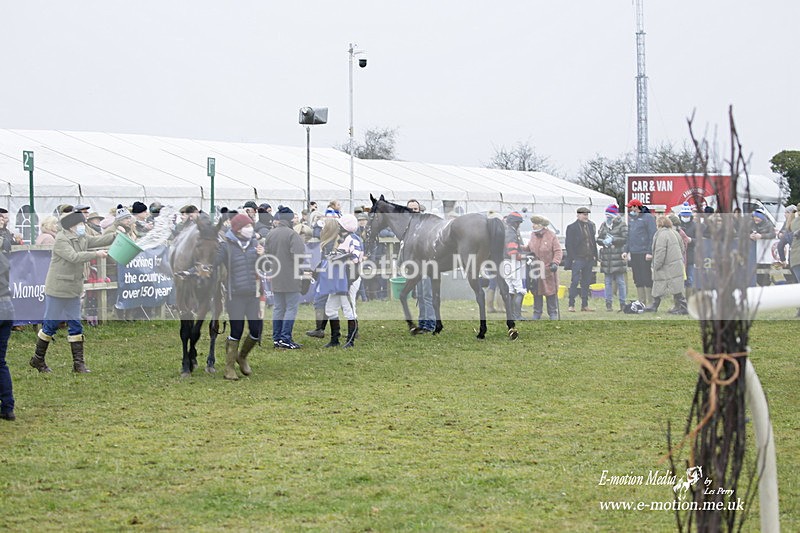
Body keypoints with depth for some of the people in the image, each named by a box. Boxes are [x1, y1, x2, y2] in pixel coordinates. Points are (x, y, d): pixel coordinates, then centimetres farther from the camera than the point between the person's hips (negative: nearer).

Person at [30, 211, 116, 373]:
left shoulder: (82, 239, 10)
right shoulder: (61, 240, -16)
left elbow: (98, 240, 7)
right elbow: (74, 257, -26)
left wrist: (117, 234, -6)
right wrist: (96, 254, -26)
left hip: (74, 291, 8)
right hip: (57, 290, -8)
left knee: (76, 326, 5)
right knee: (50, 325, 1)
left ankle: (79, 363, 7)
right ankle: (38, 359, 16)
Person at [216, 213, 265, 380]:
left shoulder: (254, 243, 6)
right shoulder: (226, 246, -8)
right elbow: (213, 266, -11)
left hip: (253, 294, 5)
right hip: (235, 296, -5)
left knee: (256, 330, 2)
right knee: (236, 331, -5)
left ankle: (242, 357, 29)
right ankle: (229, 369, 7)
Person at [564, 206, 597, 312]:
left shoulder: (590, 226, 13)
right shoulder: (572, 227, -3)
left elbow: (593, 242, 17)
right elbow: (568, 245, -5)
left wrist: (594, 256, 8)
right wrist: (572, 258, -12)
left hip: (589, 259, 5)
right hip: (578, 259, -5)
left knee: (586, 283, 8)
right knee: (575, 281, -8)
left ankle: (584, 305, 12)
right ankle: (571, 305, -5)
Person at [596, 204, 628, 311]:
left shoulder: (621, 225, 0)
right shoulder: (603, 225, 15)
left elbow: (625, 238, -8)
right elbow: (598, 239, 14)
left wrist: (612, 240, -13)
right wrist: (603, 241, -7)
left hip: (618, 257, -4)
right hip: (606, 257, 4)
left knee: (620, 281, -1)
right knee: (608, 282, 6)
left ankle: (623, 303, 4)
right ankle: (608, 303, 10)